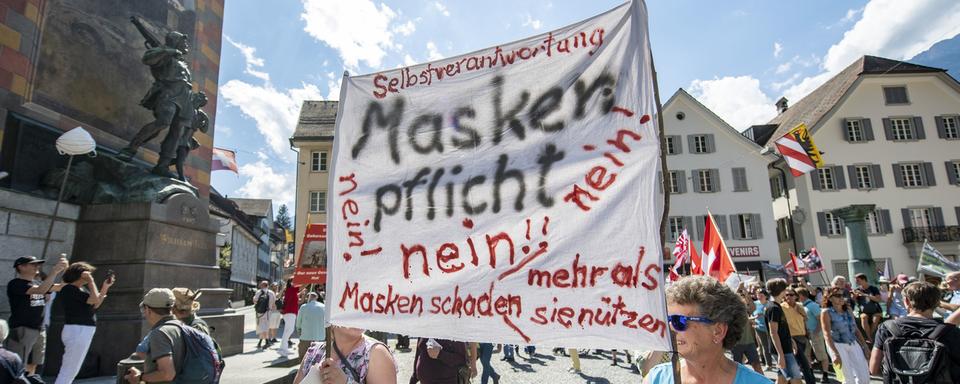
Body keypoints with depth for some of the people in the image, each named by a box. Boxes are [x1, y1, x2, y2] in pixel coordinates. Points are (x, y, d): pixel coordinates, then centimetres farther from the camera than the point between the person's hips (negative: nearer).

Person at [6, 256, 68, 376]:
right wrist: (55, 270, -29)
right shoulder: (15, 284, -10)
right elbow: (41, 290, -26)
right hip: (22, 330, -8)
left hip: (40, 330, 8)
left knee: (32, 366, 12)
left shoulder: (38, 283, 14)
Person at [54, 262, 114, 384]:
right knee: (68, 370, -7)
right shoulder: (70, 289, -15)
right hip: (76, 331, -10)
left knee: (72, 370, 18)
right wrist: (91, 281, -13)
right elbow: (94, 300, -21)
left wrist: (105, 287, 13)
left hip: (83, 332, 10)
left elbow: (95, 305, 18)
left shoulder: (82, 289, 12)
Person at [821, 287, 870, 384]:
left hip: (853, 344, 6)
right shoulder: (826, 313, -7)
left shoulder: (848, 309, 11)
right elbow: (827, 335, -13)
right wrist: (835, 354, -22)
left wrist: (864, 346, 12)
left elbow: (856, 329, 17)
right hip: (837, 345, -6)